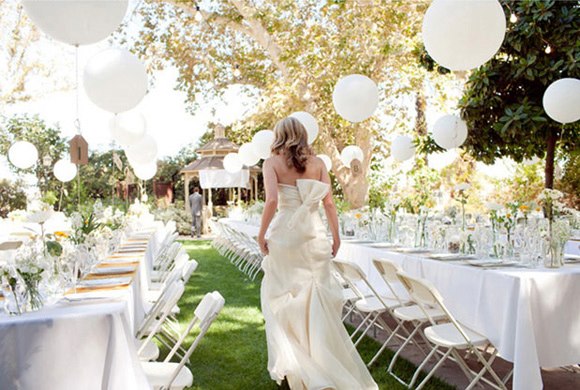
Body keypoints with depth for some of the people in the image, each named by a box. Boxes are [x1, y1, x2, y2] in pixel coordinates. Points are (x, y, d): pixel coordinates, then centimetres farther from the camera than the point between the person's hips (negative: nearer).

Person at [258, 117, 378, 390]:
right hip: (314, 233, 2)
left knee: (281, 298, 10)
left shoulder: (272, 163, -1)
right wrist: (336, 236, 8)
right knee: (317, 298, 10)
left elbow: (272, 200, -15)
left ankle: (290, 364, 14)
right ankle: (326, 364, 16)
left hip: (284, 233, -2)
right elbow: (329, 203, 1)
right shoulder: (317, 163, 6)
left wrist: (262, 234, -6)